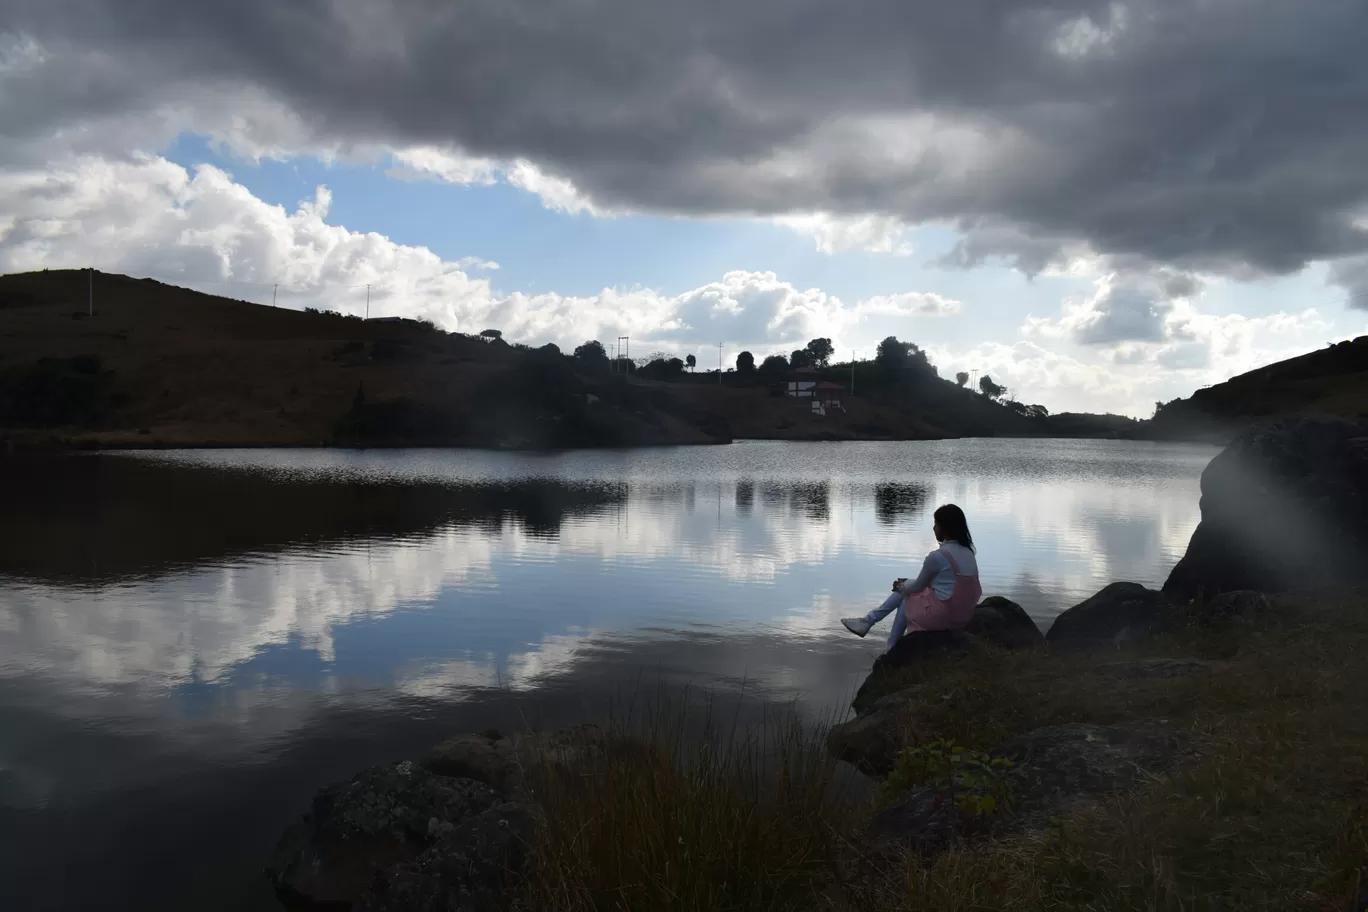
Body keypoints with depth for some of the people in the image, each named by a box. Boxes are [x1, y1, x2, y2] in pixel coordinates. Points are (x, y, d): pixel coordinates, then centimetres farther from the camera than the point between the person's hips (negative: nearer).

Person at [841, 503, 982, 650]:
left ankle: (891, 650, 30)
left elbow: (918, 586, -6)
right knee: (908, 587, 19)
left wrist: (901, 587, 16)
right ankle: (868, 620, 24)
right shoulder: (968, 552, 5)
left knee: (905, 599, 20)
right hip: (963, 614, 7)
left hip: (942, 614, -7)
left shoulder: (937, 556, -20)